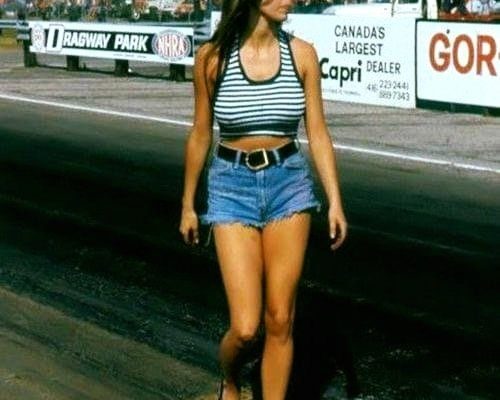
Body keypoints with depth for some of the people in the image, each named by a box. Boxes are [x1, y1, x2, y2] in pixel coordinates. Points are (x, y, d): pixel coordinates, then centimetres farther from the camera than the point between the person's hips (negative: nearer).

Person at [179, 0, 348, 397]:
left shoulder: (302, 54, -2)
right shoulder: (213, 56, -6)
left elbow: (318, 133, 3)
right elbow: (201, 134, 4)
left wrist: (335, 201, -5)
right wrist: (188, 204, 11)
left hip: (289, 184, 2)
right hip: (232, 185, -2)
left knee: (280, 321, 3)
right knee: (245, 327, -5)